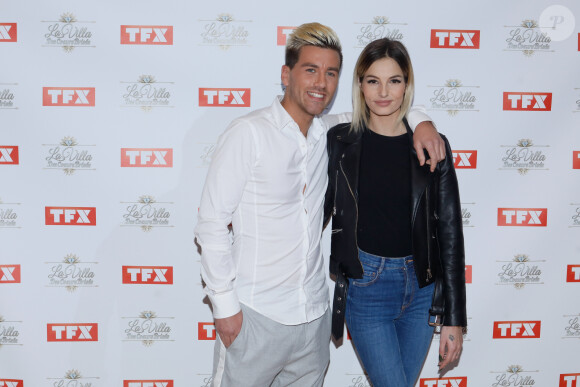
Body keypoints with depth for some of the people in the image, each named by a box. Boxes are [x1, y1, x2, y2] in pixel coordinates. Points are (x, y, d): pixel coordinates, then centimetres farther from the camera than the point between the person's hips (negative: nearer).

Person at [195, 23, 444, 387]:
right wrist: (225, 305, -12)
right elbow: (212, 224, -11)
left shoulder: (329, 134, 5)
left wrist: (420, 121, 0)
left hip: (314, 315, 5)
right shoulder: (249, 134, -11)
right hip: (256, 316, -5)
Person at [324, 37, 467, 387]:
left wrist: (454, 319, -2)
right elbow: (322, 211, 8)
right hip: (364, 286, -1)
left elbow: (450, 232, -1)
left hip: (421, 288, 2)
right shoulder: (341, 142, -2)